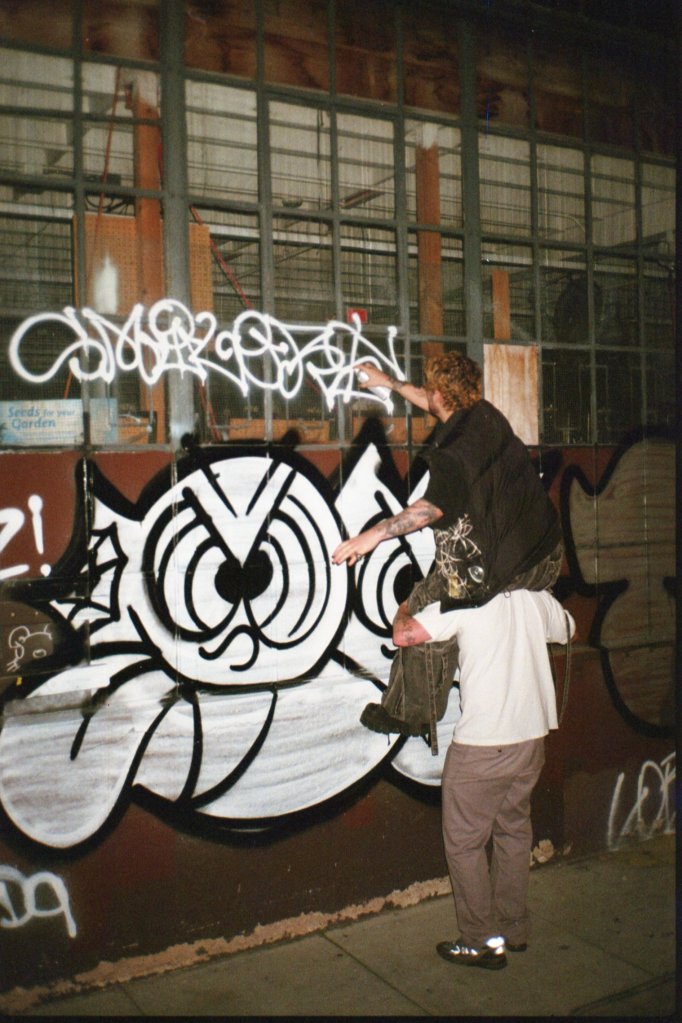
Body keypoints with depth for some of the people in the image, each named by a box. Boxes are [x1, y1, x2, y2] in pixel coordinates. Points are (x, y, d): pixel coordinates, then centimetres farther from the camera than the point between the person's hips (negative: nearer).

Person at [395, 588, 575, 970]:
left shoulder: (463, 601, -13)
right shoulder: (537, 598, 3)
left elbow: (403, 636, -16)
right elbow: (569, 631, 23)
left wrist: (404, 610, 5)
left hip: (482, 744, -6)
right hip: (533, 738, 7)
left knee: (464, 841, 8)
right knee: (514, 831, 20)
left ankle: (484, 942, 14)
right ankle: (515, 929, 32)